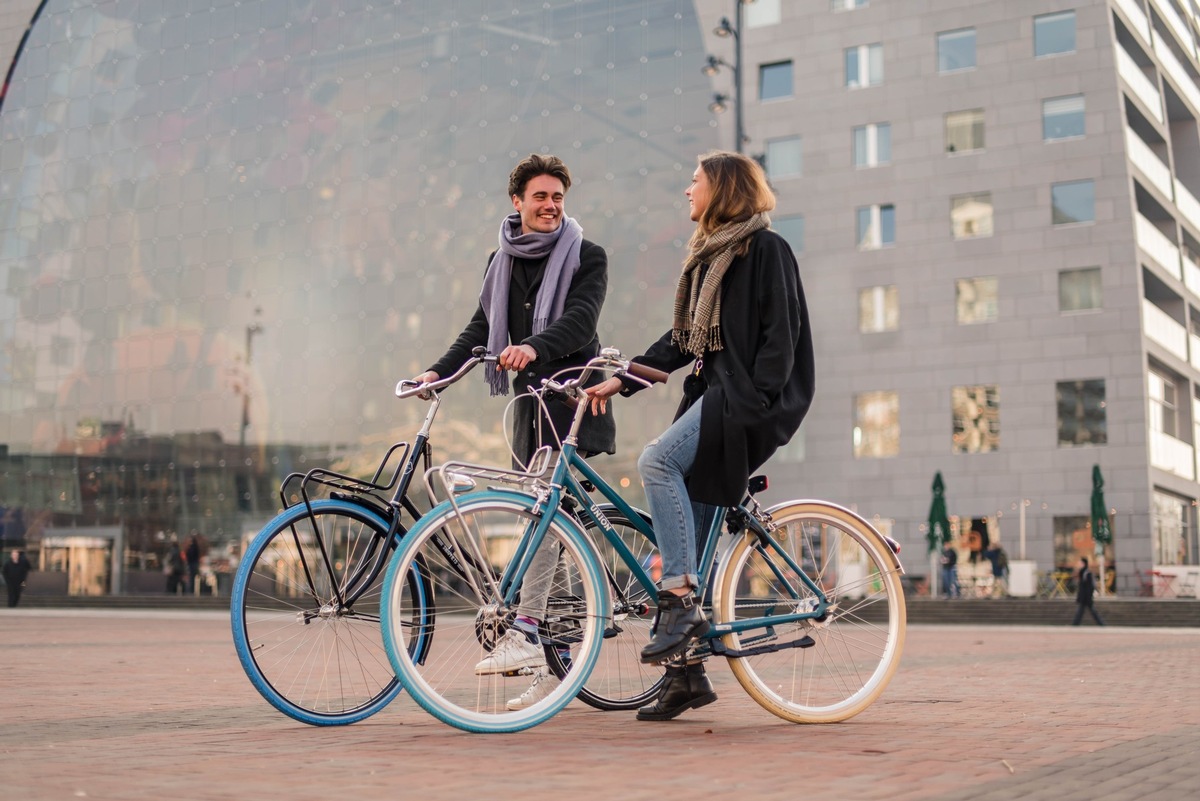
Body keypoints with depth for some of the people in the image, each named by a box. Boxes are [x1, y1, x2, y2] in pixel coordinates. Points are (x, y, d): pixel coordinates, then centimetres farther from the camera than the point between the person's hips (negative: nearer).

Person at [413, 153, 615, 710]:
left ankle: (525, 632, -20)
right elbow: (481, 328, 13)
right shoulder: (502, 261, 17)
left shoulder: (586, 257, -1)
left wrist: (534, 346, -36)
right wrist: (438, 371, -2)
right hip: (529, 399, 6)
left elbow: (580, 318, -17)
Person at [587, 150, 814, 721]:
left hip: (752, 400, -8)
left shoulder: (765, 247, -4)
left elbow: (780, 331, -12)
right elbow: (682, 341, 21)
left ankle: (681, 599, -23)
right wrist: (622, 381, 12)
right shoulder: (709, 255, 21)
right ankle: (686, 672, 6)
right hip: (712, 393, 8)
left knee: (657, 459, -28)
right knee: (688, 530, 2)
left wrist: (755, 402, -21)